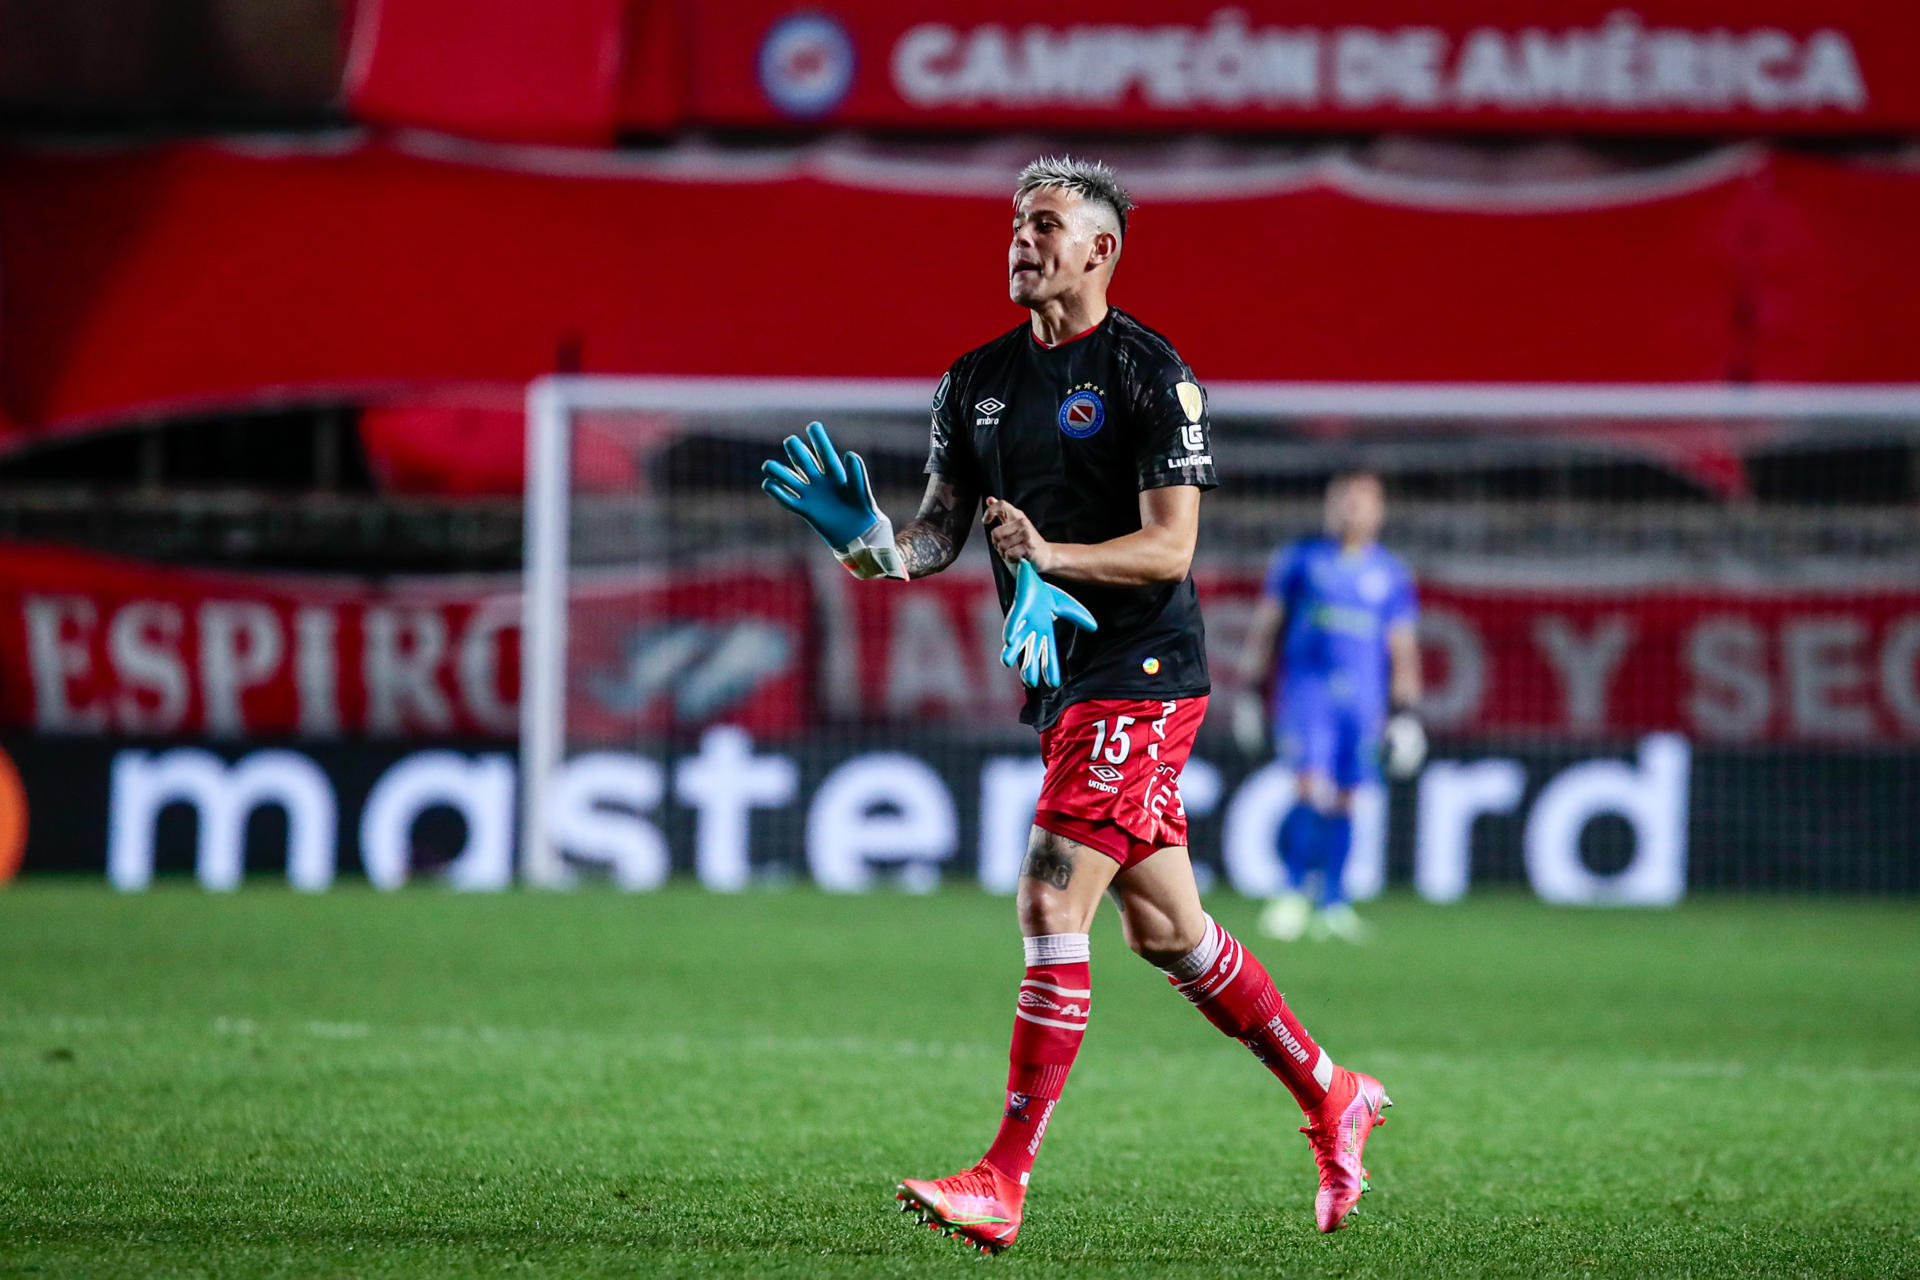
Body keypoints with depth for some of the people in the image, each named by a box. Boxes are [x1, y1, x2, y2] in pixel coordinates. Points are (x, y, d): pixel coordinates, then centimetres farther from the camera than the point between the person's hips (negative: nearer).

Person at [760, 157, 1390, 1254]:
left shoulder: (1150, 373, -10)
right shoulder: (980, 380, 12)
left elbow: (1170, 547, -14)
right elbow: (942, 533, 13)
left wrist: (1052, 556, -30)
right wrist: (872, 539, -9)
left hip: (1139, 674, -8)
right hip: (1068, 680, 8)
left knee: (1052, 907, -15)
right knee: (1163, 929, 13)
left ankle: (1005, 1182, -15)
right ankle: (1333, 1099, 29)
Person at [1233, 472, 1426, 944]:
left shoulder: (1390, 574, 11)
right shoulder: (1300, 559, 7)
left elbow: (1402, 649, 14)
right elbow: (1265, 626, 11)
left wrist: (1406, 712, 8)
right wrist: (1251, 689, 7)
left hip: (1363, 698, 2)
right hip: (1306, 689, -2)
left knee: (1343, 800, 4)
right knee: (1310, 790, -15)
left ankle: (1333, 905, 11)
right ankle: (1294, 893, -7)